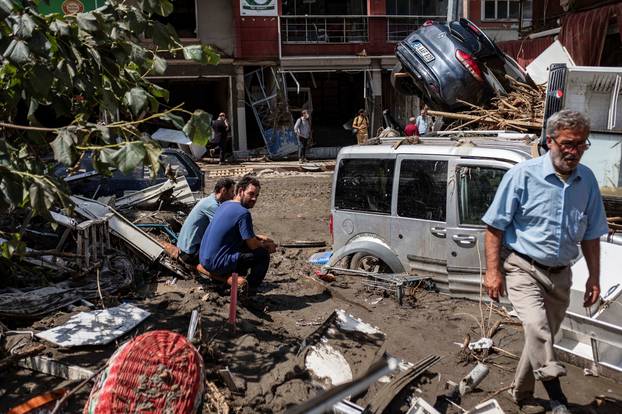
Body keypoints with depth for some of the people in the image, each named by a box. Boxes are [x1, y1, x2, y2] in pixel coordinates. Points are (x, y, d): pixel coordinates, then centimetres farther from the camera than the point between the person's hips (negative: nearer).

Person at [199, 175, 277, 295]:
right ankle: (249, 292, 5)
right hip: (217, 265, -9)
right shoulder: (243, 213, -18)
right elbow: (253, 245, -11)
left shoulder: (225, 204, 10)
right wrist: (267, 245, 9)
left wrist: (259, 238, 18)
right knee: (263, 255, -4)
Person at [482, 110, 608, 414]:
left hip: (560, 274, 5)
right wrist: (493, 272, -14)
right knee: (537, 326, -26)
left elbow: (590, 236, 11)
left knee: (543, 337, 14)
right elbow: (495, 226, -11)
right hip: (522, 267, -5)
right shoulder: (522, 175, -13)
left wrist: (594, 277, 8)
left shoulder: (587, 180, 2)